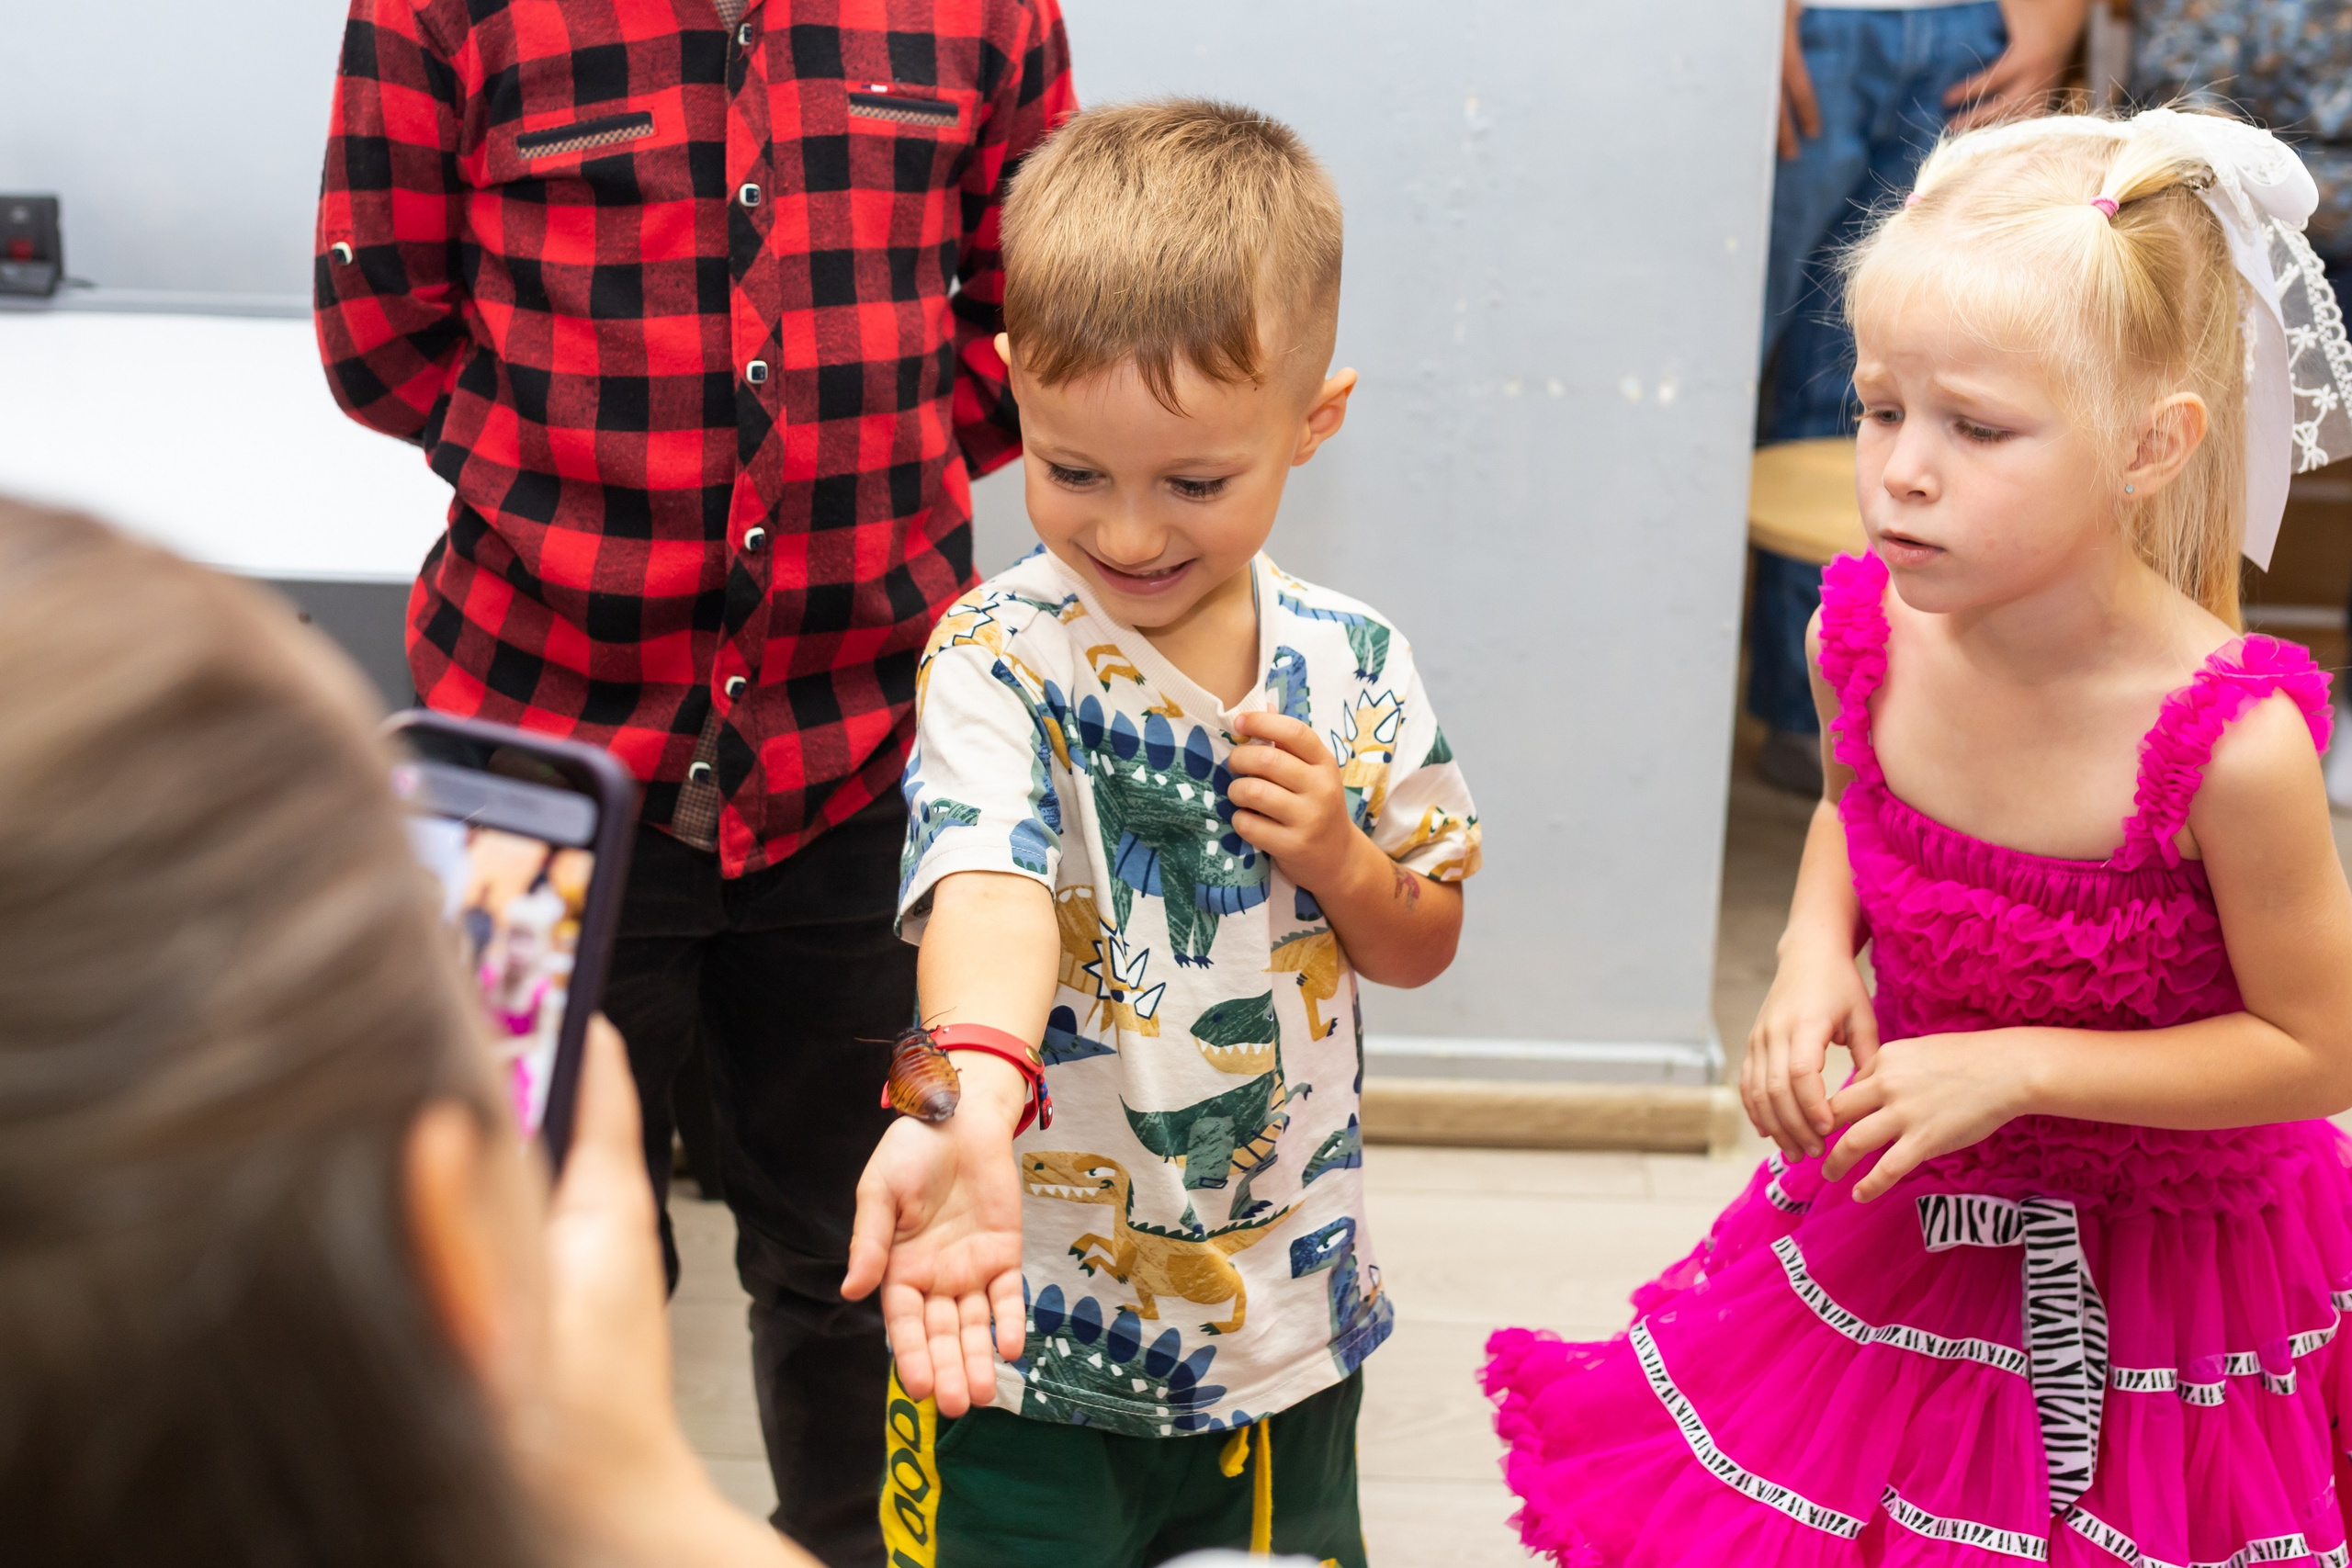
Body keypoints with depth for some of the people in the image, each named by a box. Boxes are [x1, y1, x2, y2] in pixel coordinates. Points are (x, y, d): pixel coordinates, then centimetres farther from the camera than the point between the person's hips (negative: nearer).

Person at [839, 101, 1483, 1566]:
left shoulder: (1356, 668, -4)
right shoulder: (1000, 657, -18)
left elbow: (1425, 945, 9)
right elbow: (986, 880, -38)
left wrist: (1337, 858, -13)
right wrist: (976, 1100, -57)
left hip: (1284, 1322, 4)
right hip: (1025, 1330, -4)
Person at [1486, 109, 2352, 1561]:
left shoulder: (2233, 743, -29)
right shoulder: (1867, 640, -15)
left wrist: (2020, 1067, -23)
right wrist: (1815, 949, -9)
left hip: (2155, 1272, -4)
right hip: (1898, 1218, 4)